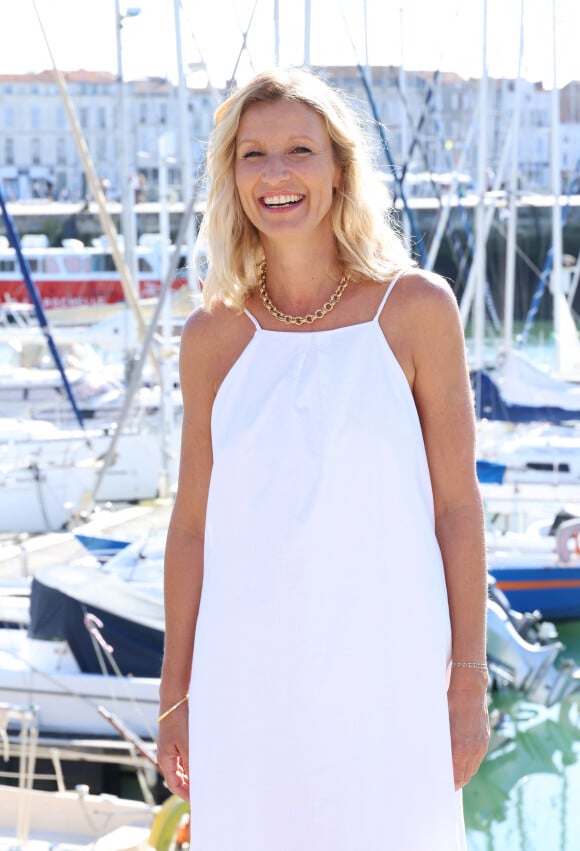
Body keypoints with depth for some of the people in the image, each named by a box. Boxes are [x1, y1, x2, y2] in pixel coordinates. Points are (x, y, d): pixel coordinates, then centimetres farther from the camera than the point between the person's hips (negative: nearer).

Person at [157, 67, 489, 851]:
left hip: (386, 674, -2)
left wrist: (468, 681, -2)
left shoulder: (415, 308, -2)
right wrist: (175, 695, 8)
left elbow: (456, 504, -1)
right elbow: (192, 523, 7)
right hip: (249, 677, 2)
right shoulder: (213, 337, 3)